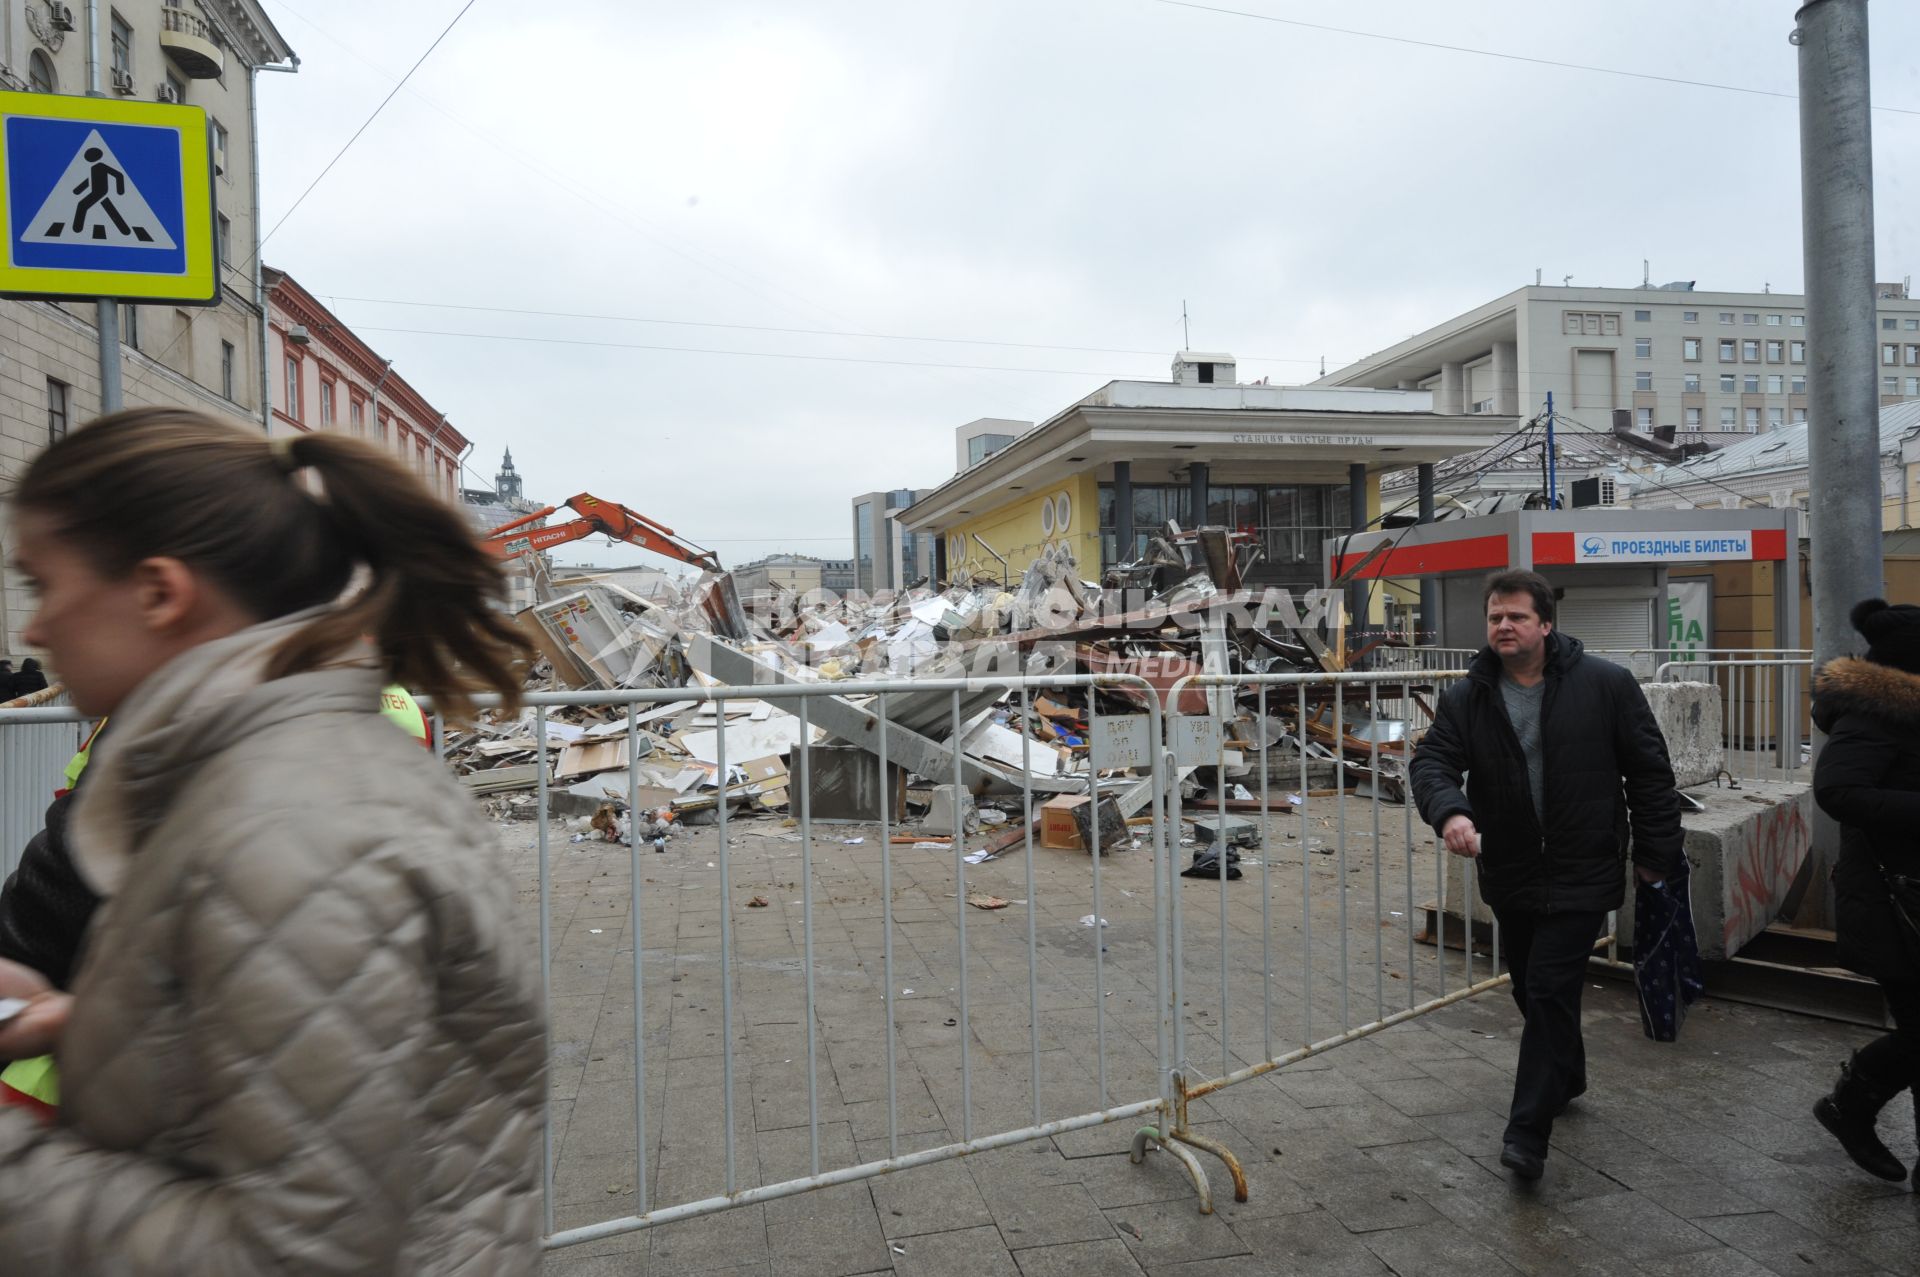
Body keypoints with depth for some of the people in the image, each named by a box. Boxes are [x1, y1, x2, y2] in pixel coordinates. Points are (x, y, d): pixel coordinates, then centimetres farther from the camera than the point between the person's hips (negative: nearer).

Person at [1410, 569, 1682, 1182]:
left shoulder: (1605, 684, -8)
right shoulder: (1467, 697, -3)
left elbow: (1648, 768, -1)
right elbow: (1431, 759, -11)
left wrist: (1655, 849, 0)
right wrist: (1449, 811, -32)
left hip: (1581, 875, -4)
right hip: (1509, 874, 4)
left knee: (1550, 992, -9)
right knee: (1530, 990, 19)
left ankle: (1528, 1133, -2)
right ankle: (1566, 1079, 45)